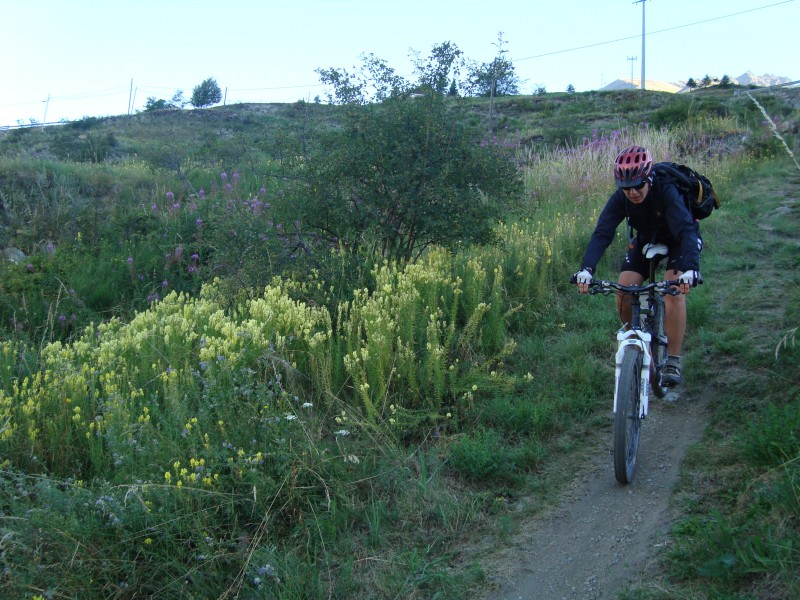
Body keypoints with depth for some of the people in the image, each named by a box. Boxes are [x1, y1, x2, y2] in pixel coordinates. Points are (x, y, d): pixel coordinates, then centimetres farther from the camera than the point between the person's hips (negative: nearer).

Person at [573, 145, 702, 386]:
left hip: (678, 240, -4)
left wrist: (690, 268, -63)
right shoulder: (620, 199, -25)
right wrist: (586, 268, -52)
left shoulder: (666, 191, -35)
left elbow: (686, 230, -46)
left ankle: (673, 361, -15)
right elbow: (602, 233, -35)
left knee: (674, 291, -26)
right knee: (623, 296, -13)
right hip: (646, 240, 4)